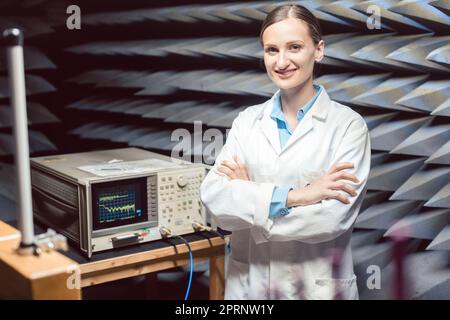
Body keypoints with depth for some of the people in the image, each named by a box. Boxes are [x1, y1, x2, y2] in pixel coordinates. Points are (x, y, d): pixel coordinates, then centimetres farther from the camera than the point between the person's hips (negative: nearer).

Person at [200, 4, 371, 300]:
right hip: (246, 284, 3)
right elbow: (213, 197, -12)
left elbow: (332, 217, -20)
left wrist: (247, 194, -13)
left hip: (316, 289, -3)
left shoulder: (348, 125, -10)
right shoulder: (247, 121, 0)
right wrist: (293, 195, -23)